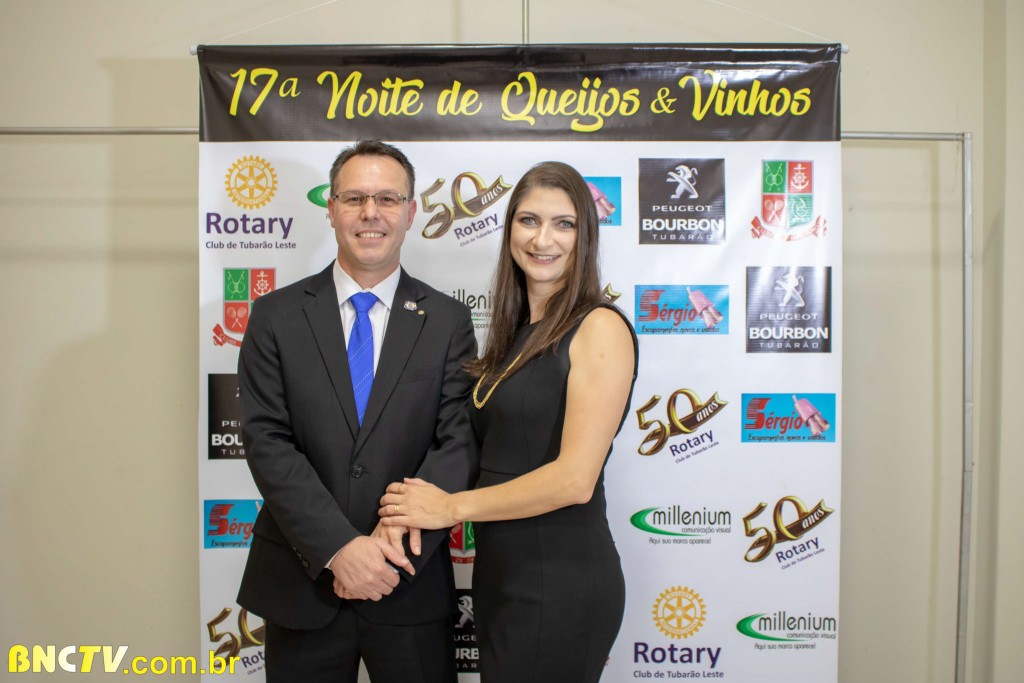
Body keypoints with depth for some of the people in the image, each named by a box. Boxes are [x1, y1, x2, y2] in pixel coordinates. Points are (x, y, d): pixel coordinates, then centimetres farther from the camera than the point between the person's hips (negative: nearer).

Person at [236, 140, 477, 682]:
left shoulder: (447, 321, -1)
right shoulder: (276, 317, -1)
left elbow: (459, 441, -6)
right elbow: (267, 441, -8)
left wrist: (399, 538, -19)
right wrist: (339, 547, -17)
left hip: (412, 586, 0)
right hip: (300, 584, 0)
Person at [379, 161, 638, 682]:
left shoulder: (599, 328, -14)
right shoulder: (515, 331, 10)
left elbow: (574, 479, -20)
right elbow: (498, 459, 11)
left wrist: (451, 507, -12)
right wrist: (411, 512, -2)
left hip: (560, 583, -7)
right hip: (498, 573, 7)